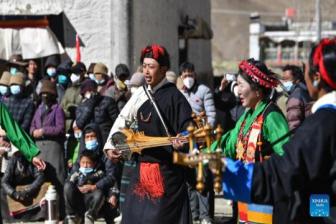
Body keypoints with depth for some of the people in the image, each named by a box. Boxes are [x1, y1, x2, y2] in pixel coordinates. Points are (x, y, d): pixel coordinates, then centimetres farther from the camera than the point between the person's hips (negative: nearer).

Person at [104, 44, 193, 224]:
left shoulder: (173, 96, -10)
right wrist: (110, 145, 8)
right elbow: (123, 119, 16)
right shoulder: (141, 94, 8)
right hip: (142, 164, 6)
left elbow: (189, 128, -9)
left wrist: (182, 140, -29)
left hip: (167, 168, -6)